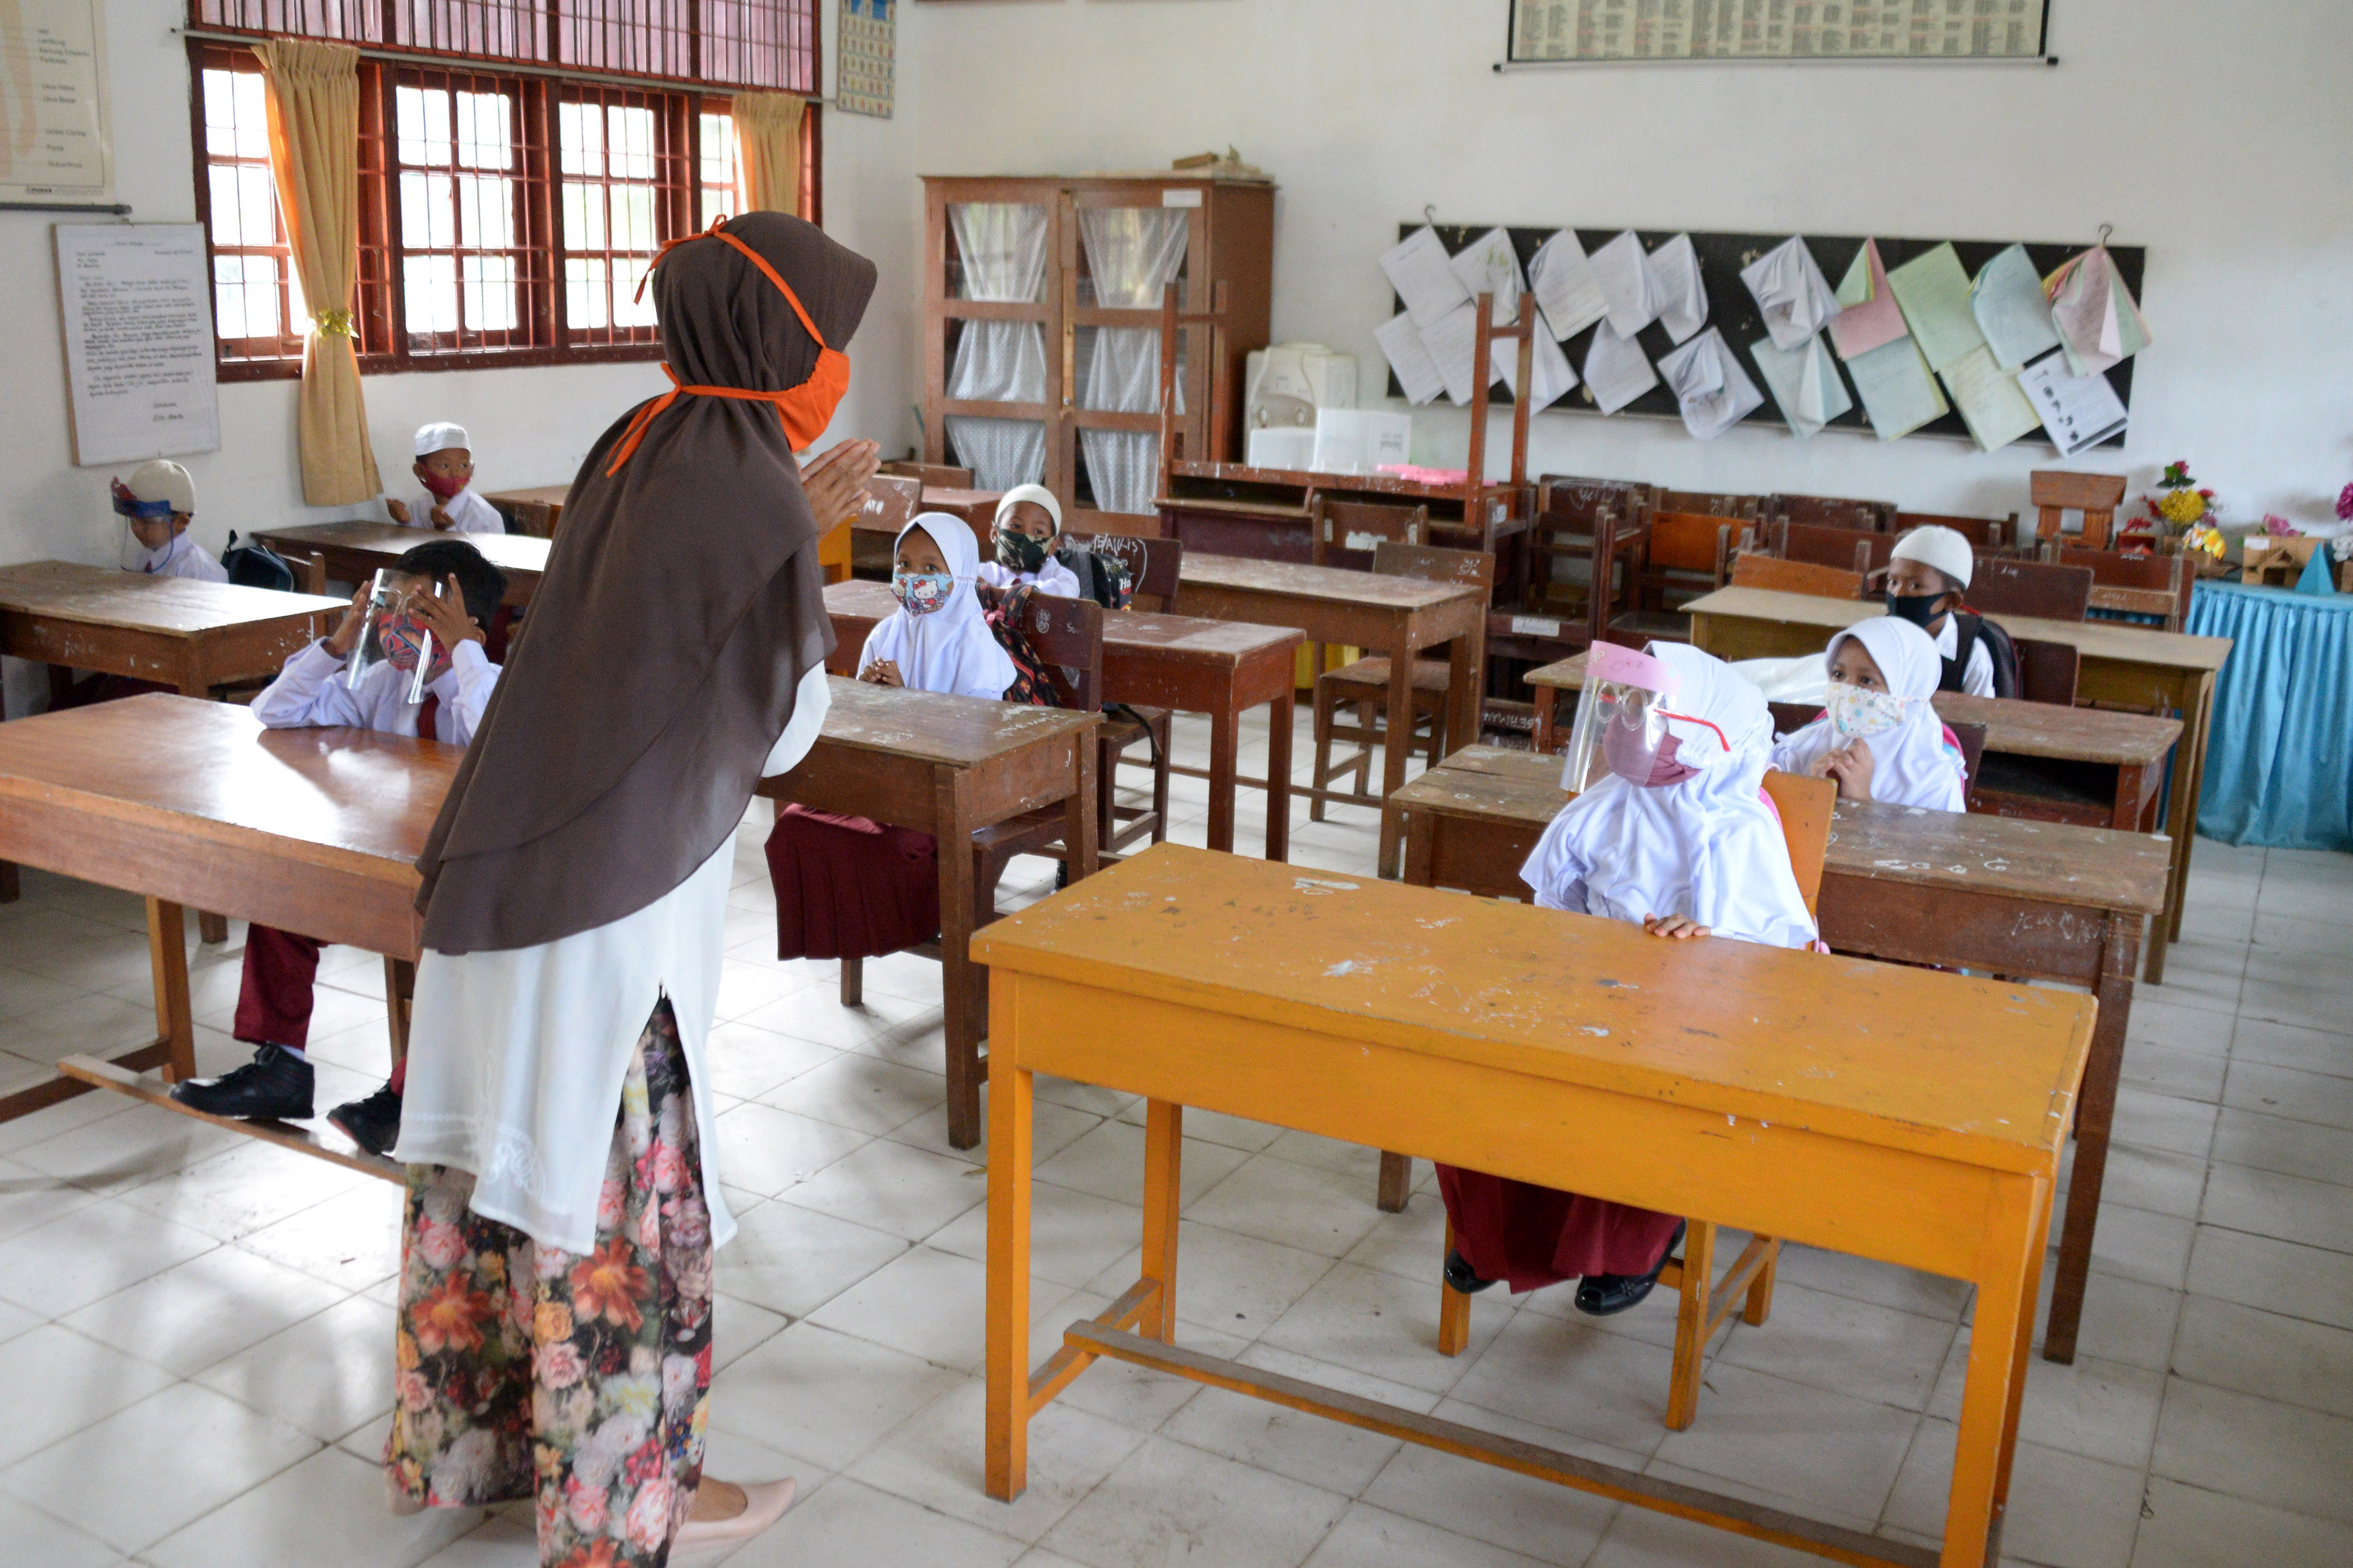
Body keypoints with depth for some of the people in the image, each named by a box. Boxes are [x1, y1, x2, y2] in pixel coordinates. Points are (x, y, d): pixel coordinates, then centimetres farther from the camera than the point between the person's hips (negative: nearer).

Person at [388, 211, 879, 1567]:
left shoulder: (640, 446, 6)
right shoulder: (758, 499, -18)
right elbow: (780, 733, -9)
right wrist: (811, 545, 3)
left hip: (510, 872, 8)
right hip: (616, 907, -8)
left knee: (497, 1163, 19)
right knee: (618, 1196, 7)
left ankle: (467, 1440, 38)